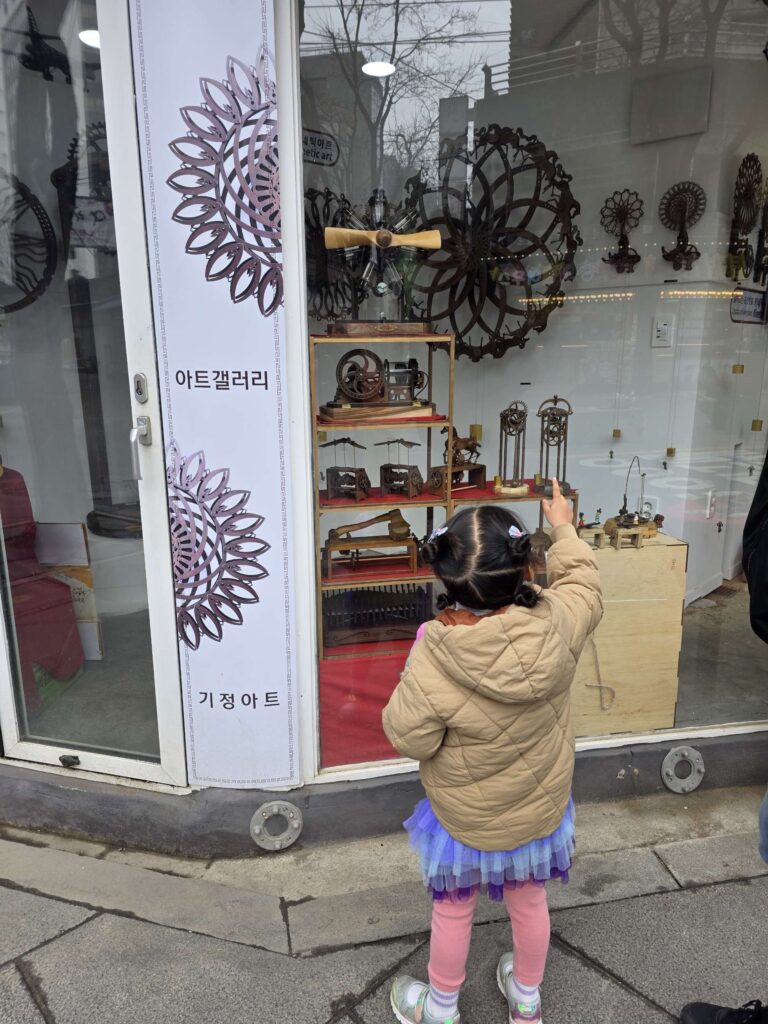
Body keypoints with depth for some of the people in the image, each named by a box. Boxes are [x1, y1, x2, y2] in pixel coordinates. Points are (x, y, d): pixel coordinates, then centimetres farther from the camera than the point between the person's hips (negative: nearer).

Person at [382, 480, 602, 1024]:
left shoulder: (432, 660, -36)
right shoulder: (557, 626, -27)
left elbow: (408, 738, -21)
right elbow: (583, 582, -4)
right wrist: (564, 529, 11)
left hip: (465, 820, -3)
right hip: (540, 810, 3)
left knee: (453, 911, 24)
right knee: (529, 902, 29)